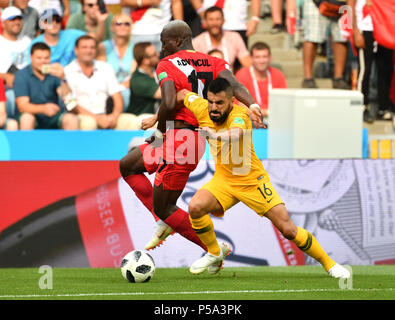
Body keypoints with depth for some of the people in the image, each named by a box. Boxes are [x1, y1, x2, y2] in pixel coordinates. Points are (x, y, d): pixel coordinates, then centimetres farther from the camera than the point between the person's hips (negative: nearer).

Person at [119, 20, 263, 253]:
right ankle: (164, 221, 17)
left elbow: (169, 104, -24)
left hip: (178, 141, -9)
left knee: (164, 208, 4)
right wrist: (253, 105, -26)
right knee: (127, 166, 23)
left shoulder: (167, 65, -9)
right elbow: (235, 85, -9)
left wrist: (160, 131, -7)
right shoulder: (213, 63, 10)